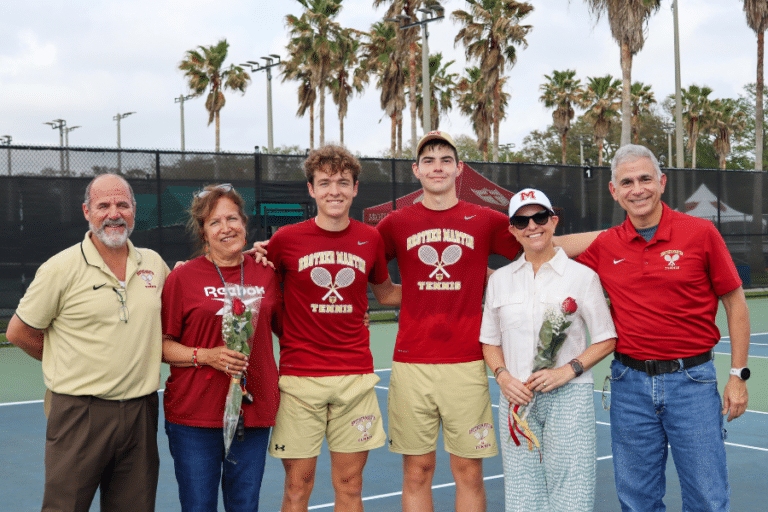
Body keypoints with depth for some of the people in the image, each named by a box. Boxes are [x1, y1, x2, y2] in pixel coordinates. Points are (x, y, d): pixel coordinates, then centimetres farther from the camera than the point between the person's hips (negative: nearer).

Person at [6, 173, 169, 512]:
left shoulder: (154, 263, 8)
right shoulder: (61, 268, -6)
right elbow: (19, 332, 0)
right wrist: (72, 362, 5)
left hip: (140, 411, 4)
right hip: (80, 412, -4)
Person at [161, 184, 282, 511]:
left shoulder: (266, 274, 8)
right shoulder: (183, 277, -2)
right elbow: (162, 345, -2)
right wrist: (205, 356, -15)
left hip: (254, 413, 3)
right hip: (195, 415, -3)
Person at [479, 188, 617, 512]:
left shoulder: (582, 276, 0)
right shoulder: (499, 280, 10)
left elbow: (606, 340, 2)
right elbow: (490, 342, 15)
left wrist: (567, 371, -11)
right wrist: (503, 376, -4)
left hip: (569, 397, -2)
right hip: (516, 398, 3)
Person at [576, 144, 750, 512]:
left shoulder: (700, 233, -4)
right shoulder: (604, 246, 3)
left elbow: (735, 303, 1)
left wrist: (738, 375, -2)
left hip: (691, 380, -2)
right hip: (629, 382, 3)